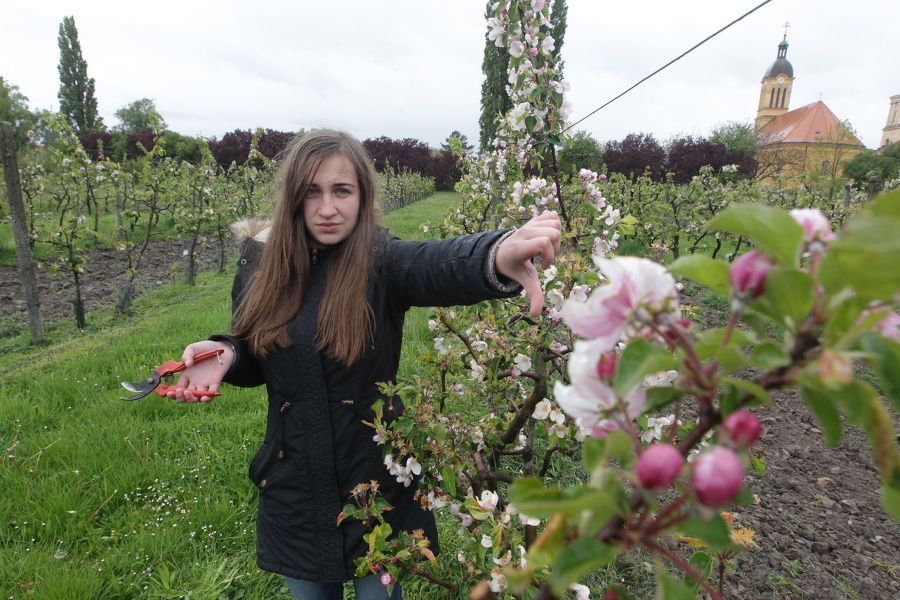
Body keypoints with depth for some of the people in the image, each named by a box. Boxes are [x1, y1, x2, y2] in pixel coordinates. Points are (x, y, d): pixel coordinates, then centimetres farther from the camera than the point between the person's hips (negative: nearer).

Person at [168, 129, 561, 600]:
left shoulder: (381, 261, -16)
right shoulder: (262, 261, -4)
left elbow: (438, 262, -39)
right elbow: (257, 358, 8)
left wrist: (500, 257, -61)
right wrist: (225, 354, -14)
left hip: (376, 479, -3)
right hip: (294, 485, 3)